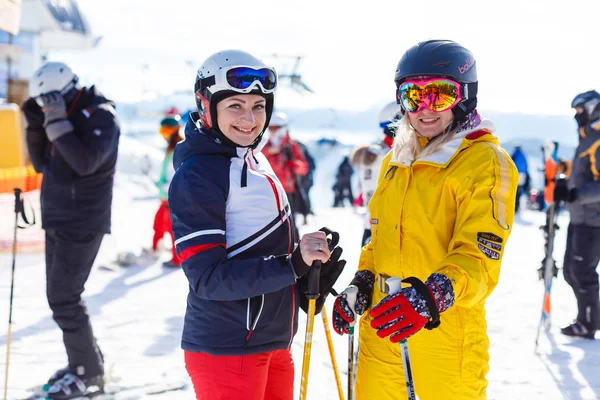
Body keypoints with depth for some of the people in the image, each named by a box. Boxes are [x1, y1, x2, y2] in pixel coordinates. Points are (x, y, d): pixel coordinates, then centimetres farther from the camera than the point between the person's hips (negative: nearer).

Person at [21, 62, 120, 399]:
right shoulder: (64, 116, 10)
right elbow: (42, 163, 14)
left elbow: (85, 162, -28)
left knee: (63, 299, -8)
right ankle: (86, 360, 26)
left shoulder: (101, 117, -15)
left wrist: (57, 122, -27)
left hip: (82, 225, -9)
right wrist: (36, 126, 0)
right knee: (62, 296, 13)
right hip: (57, 221, 9)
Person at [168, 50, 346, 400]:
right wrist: (292, 264, -27)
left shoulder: (256, 161, 10)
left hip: (274, 343, 8)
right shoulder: (197, 176, -16)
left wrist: (309, 276, 2)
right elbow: (208, 277, -21)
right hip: (227, 353, -8)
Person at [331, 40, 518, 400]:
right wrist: (362, 284, 6)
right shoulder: (396, 160, 12)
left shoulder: (485, 162, -9)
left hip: (444, 340, -6)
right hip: (380, 333, 6)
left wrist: (432, 297, -34)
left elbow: (479, 256, -18)